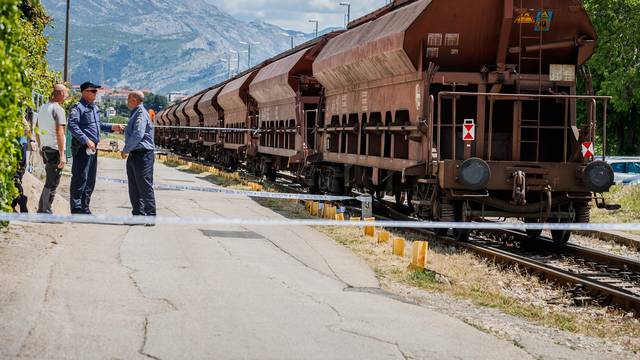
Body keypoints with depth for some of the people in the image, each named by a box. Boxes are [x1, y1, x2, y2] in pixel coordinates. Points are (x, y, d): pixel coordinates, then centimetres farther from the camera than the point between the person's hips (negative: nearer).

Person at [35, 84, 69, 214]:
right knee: (52, 182, -4)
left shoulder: (43, 108, 12)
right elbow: (59, 133, -20)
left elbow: (37, 130, 20)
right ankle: (45, 210, -4)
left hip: (45, 149, 9)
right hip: (55, 150, -9)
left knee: (50, 180, 17)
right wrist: (62, 154, -20)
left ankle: (42, 209, 19)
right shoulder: (58, 109, -14)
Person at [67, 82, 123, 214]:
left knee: (90, 180, 12)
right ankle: (76, 209, -4)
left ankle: (85, 208, 20)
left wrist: (112, 128, 16)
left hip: (93, 148, 9)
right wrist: (86, 140, -24)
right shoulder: (78, 107, -9)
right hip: (82, 148, -9)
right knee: (80, 178, -8)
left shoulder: (95, 108, 19)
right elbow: (72, 125, -20)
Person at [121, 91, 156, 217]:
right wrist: (127, 151, 15)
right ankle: (138, 214, 17)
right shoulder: (135, 114, 17)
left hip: (143, 155, -10)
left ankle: (150, 215, -2)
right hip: (133, 155, 10)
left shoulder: (141, 114, -14)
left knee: (145, 187, -6)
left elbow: (137, 135, -23)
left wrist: (126, 150, -14)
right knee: (134, 188, 12)